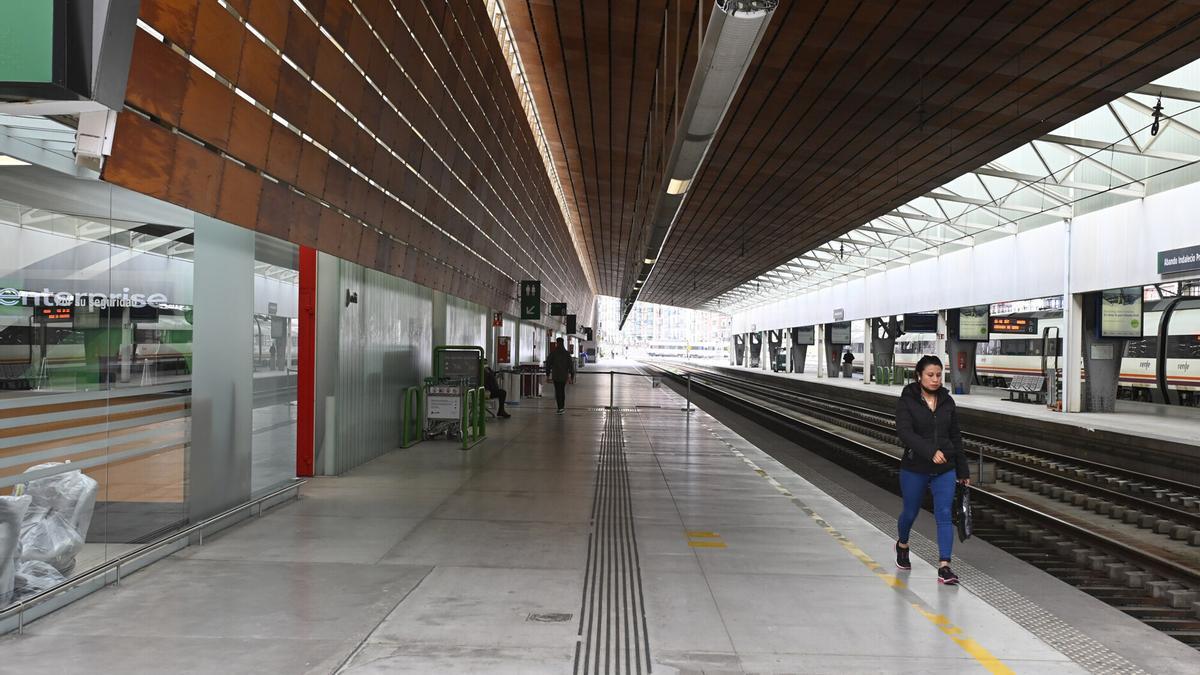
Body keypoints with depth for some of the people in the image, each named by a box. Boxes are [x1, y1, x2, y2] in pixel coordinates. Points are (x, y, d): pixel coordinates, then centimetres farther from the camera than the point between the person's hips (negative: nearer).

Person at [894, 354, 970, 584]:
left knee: (944, 514, -8)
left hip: (945, 470, 2)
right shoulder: (907, 401, -9)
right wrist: (931, 451, -35)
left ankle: (944, 567, -7)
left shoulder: (947, 402, 4)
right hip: (914, 469, -2)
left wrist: (963, 471, 11)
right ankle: (902, 545, 43)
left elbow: (956, 438, 10)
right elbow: (905, 433, -22)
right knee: (910, 512, 14)